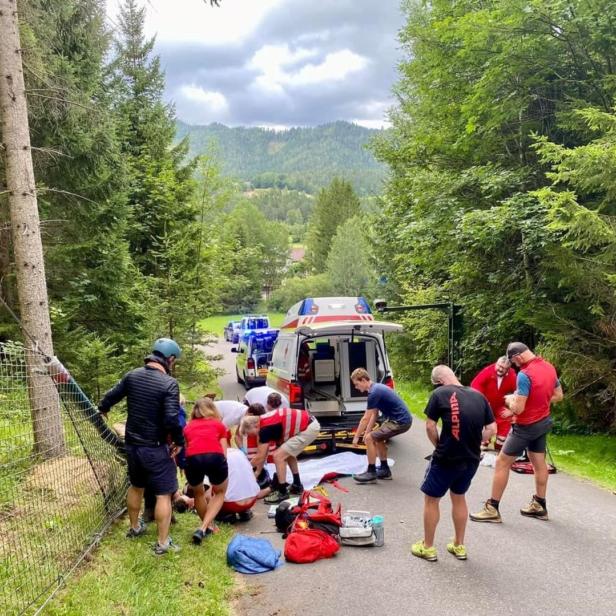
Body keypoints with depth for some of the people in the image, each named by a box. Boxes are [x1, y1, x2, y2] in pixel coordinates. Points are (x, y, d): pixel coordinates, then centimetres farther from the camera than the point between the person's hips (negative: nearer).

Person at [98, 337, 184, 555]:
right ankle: (163, 543, 10)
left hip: (132, 445, 7)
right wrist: (179, 441, -9)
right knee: (163, 494, 5)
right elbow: (172, 419, -26)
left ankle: (134, 527, 44)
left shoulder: (132, 376, 0)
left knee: (136, 486, 26)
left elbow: (111, 396, 15)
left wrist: (103, 409, 37)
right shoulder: (169, 383, -20)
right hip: (155, 448, -7)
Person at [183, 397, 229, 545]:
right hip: (215, 457, -1)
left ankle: (206, 527, 41)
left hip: (193, 459, 1)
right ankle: (203, 529, 12)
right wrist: (215, 477, 37)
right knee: (220, 493, 26)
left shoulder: (188, 427, 30)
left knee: (198, 494, 32)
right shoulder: (219, 425, 26)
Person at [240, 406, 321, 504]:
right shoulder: (265, 422, 11)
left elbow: (260, 457, -9)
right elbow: (263, 454, 19)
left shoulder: (265, 428, -17)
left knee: (278, 456, -7)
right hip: (311, 424, 10)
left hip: (308, 428, -10)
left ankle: (282, 492, 4)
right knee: (288, 452, 26)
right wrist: (257, 472, 22)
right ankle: (297, 485, 35)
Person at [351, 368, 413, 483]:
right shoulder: (376, 387, 12)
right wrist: (367, 432, 17)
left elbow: (365, 418, -14)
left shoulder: (374, 392, -19)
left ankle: (371, 473, 2)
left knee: (369, 439, -8)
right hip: (401, 419, 10)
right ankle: (385, 470, 28)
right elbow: (374, 414, 19)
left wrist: (356, 437, -4)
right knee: (377, 437, 24)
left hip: (400, 421, -10)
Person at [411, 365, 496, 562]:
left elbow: (430, 426, -9)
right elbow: (492, 429, 4)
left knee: (431, 499, 14)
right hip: (472, 459, 5)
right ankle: (459, 546, 33)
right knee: (459, 497, 25)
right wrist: (472, 445, 12)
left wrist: (439, 446, 6)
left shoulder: (440, 394, -10)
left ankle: (427, 547, 24)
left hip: (446, 458, -5)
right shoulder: (478, 396, 4)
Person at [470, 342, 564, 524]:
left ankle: (492, 509, 7)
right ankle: (539, 506, 30)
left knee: (502, 463, 1)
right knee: (539, 462, 18)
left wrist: (509, 400, -6)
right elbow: (558, 396, 12)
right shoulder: (549, 367, 0)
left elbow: (518, 409, -26)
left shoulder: (524, 374, -27)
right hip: (544, 422, 8)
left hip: (526, 426, -8)